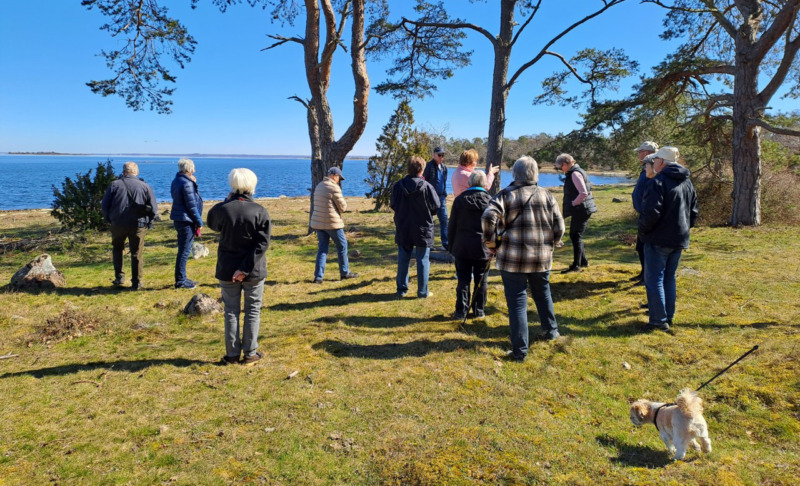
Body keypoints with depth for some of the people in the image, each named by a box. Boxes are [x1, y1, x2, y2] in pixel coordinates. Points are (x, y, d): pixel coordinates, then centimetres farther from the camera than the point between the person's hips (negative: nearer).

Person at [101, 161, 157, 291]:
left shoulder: (115, 185, 0)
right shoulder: (145, 186, 0)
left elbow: (104, 205, 0)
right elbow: (154, 207, -2)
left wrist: (109, 219, 15)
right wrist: (148, 221, 11)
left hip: (118, 224, 1)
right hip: (138, 225, 0)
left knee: (117, 248, 22)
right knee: (137, 254, 5)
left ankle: (119, 277, 19)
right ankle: (136, 283, 7)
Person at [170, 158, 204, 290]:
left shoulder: (177, 180, 12)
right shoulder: (187, 184, -17)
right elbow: (191, 206, -17)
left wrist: (193, 183, 9)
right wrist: (199, 222, -10)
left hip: (179, 219, 10)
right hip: (186, 220, -10)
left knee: (184, 250, 17)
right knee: (184, 251, -3)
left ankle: (182, 278, 26)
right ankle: (180, 281, 3)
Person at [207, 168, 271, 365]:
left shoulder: (221, 209, -10)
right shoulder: (260, 211, -10)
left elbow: (212, 224, 14)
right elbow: (262, 244, -16)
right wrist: (245, 269, -14)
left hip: (227, 270, 1)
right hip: (254, 271, -1)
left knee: (231, 311, 13)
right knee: (253, 311, 11)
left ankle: (232, 354, 20)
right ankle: (250, 353, 18)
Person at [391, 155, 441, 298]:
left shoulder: (398, 185, -6)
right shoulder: (427, 186, -14)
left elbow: (393, 205, 3)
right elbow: (436, 206, -6)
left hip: (403, 229, 3)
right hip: (422, 230, -3)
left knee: (403, 259, 13)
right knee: (423, 260, 7)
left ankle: (401, 289, 19)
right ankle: (423, 291, 12)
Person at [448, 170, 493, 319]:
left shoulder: (459, 200, -2)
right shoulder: (489, 201, -3)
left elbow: (452, 226, 2)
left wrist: (451, 246, 10)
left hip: (462, 247, 0)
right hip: (483, 249, 0)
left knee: (463, 280, 6)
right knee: (481, 281, 10)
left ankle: (461, 311, 6)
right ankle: (478, 310, 17)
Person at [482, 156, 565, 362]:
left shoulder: (506, 195, -6)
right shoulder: (547, 195, 4)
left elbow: (488, 217, -21)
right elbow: (559, 227, 4)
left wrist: (490, 242, -7)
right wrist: (551, 243, 23)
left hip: (513, 257, -4)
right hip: (542, 257, 4)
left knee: (517, 301, 1)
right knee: (542, 293, 27)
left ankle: (520, 350, 2)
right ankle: (550, 330, 44)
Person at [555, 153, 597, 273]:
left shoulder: (575, 174, -17)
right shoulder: (573, 173, 14)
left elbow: (583, 193, -26)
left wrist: (573, 204, -16)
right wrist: (573, 204, 12)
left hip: (581, 210, -11)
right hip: (579, 210, 11)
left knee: (576, 236, -5)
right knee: (574, 235, 19)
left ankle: (576, 265, 0)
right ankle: (583, 261, 29)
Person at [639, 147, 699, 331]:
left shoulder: (658, 182, -17)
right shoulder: (687, 183, 12)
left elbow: (651, 213, -24)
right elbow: (693, 213, 16)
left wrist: (643, 229, -7)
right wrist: (683, 229, 21)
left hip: (658, 240, -8)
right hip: (679, 239, 9)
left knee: (654, 279, -2)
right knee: (669, 278, 17)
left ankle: (659, 320, 0)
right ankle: (668, 317, 23)